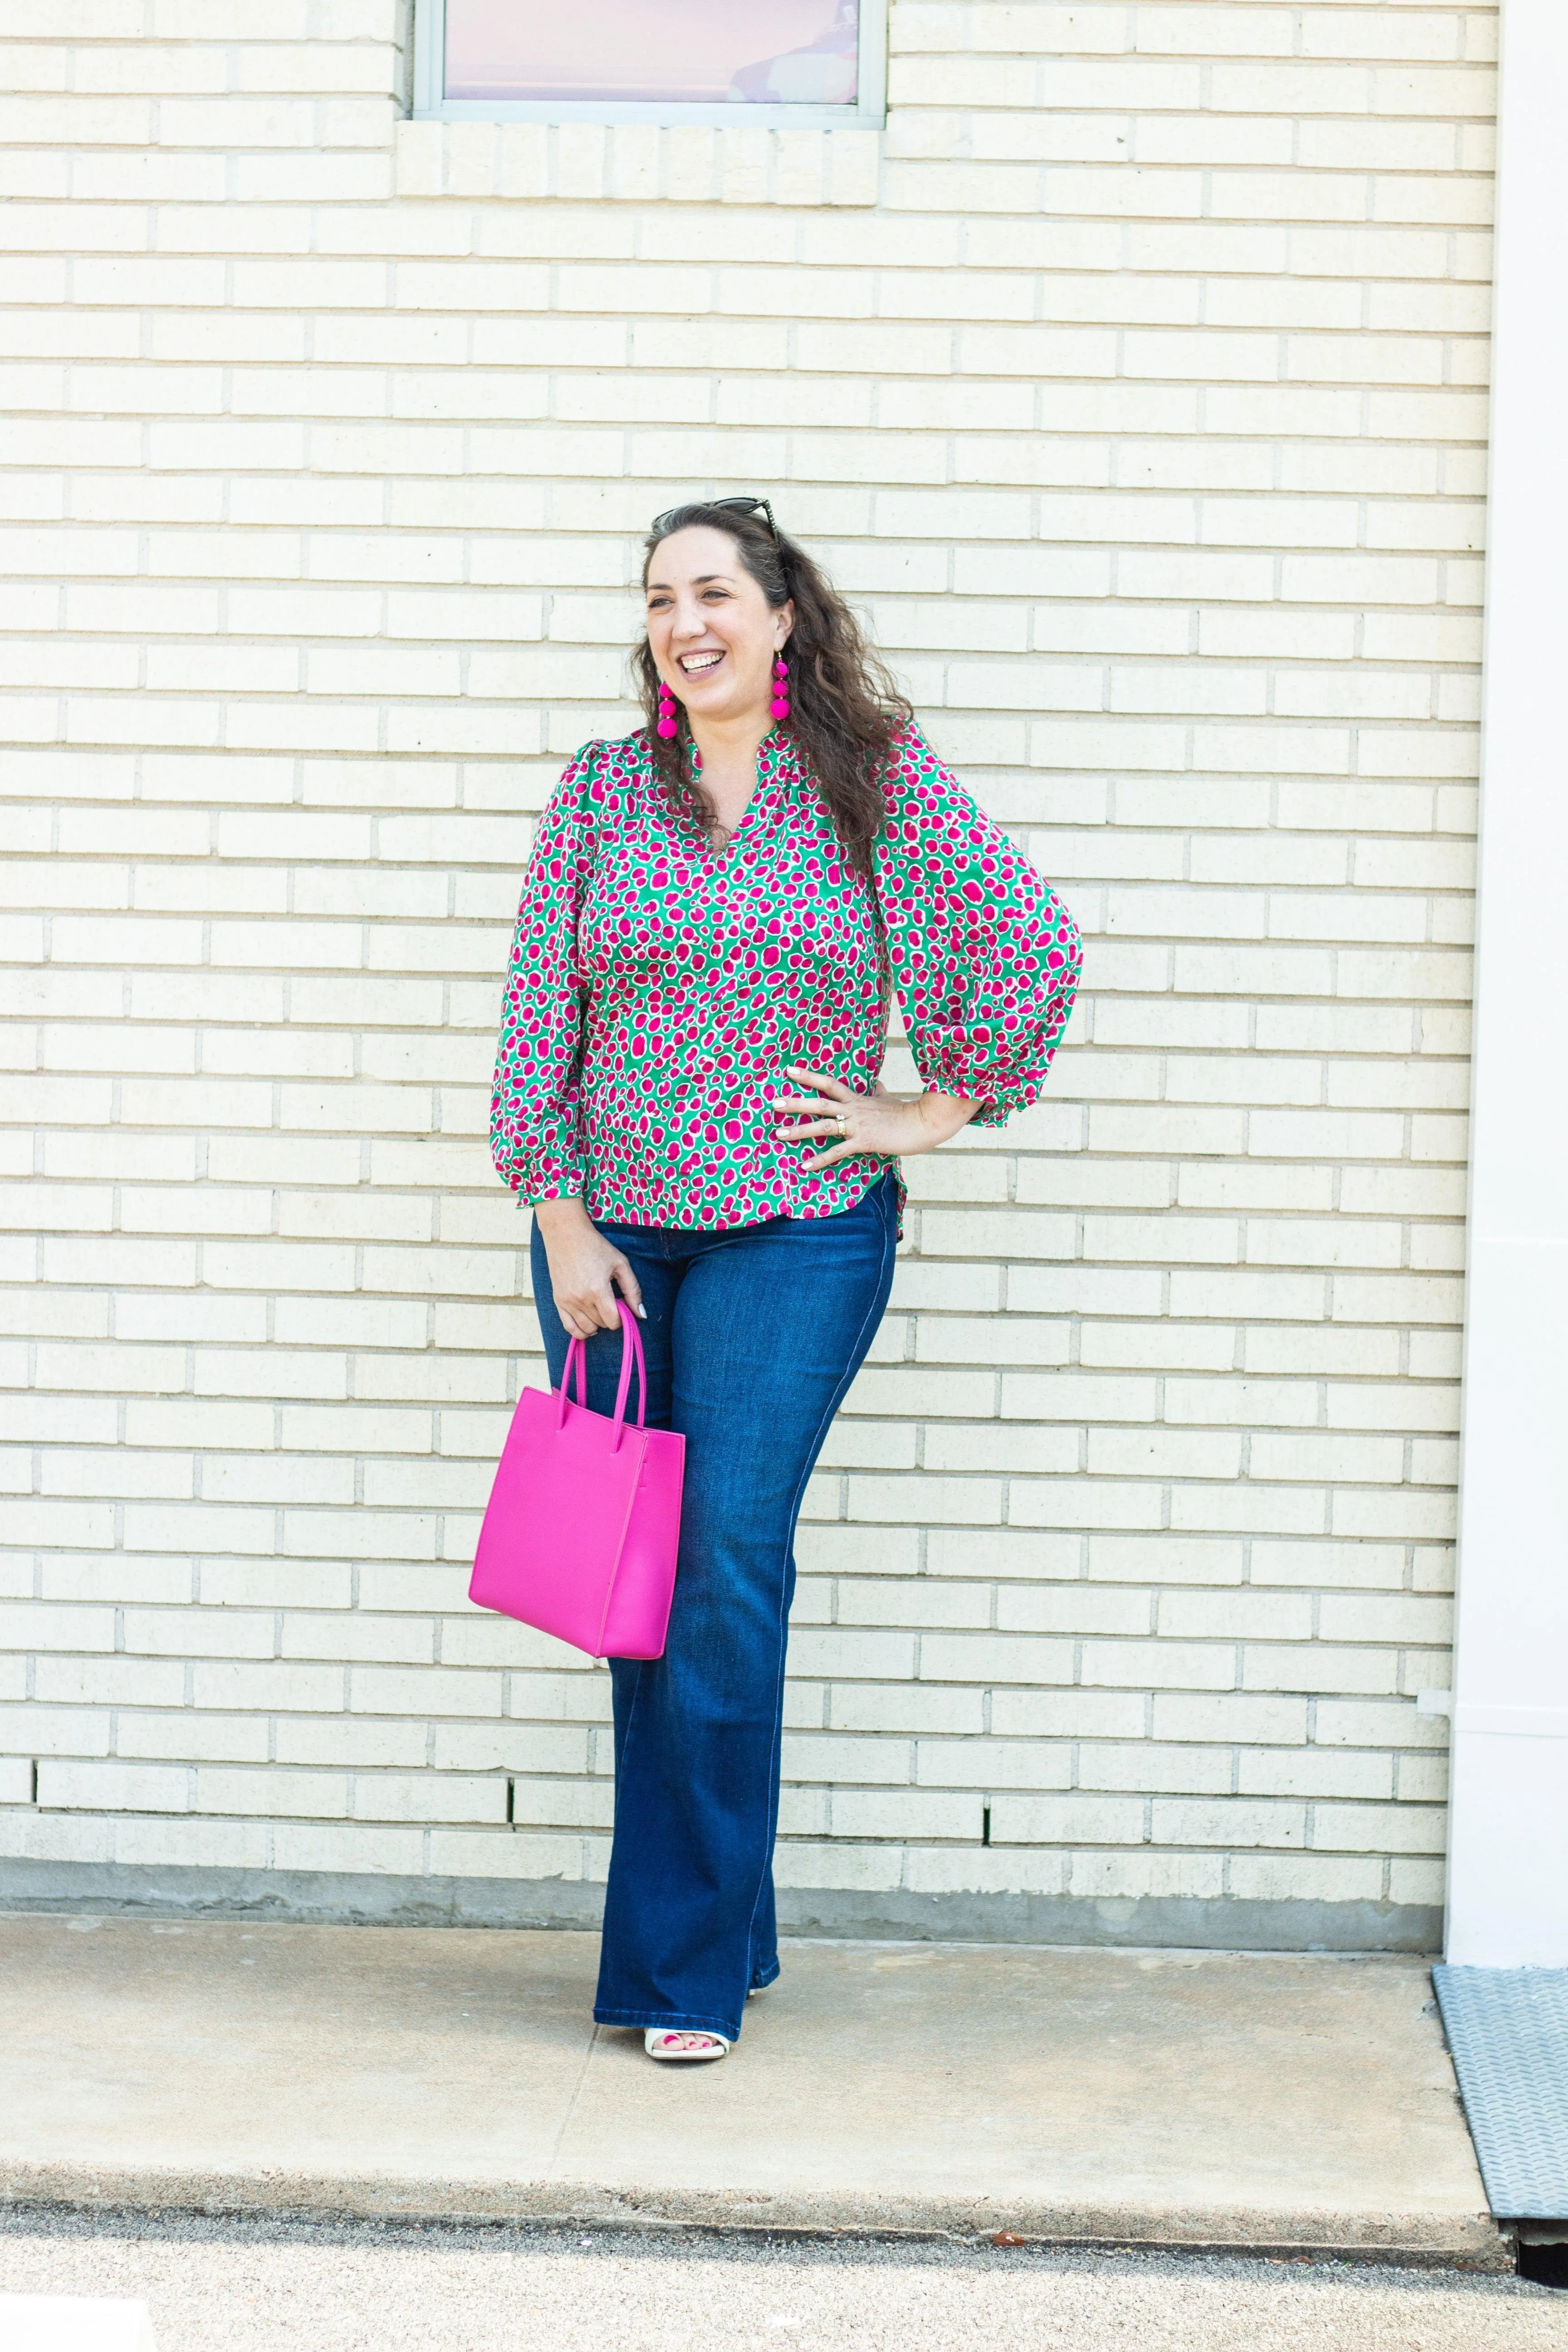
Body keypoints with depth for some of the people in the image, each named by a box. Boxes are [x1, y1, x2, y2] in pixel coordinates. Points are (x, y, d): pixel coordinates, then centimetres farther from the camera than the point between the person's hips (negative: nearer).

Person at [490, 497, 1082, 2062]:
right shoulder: (600, 792, 6)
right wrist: (561, 1220, -2)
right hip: (610, 1236, 3)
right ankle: (716, 1922, 19)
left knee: (724, 1572, -11)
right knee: (641, 1588, 5)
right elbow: (538, 1015, 4)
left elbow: (1033, 945, 0)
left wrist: (932, 1112, -1)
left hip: (797, 1235, -3)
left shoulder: (878, 778, 0)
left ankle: (690, 1965, -2)